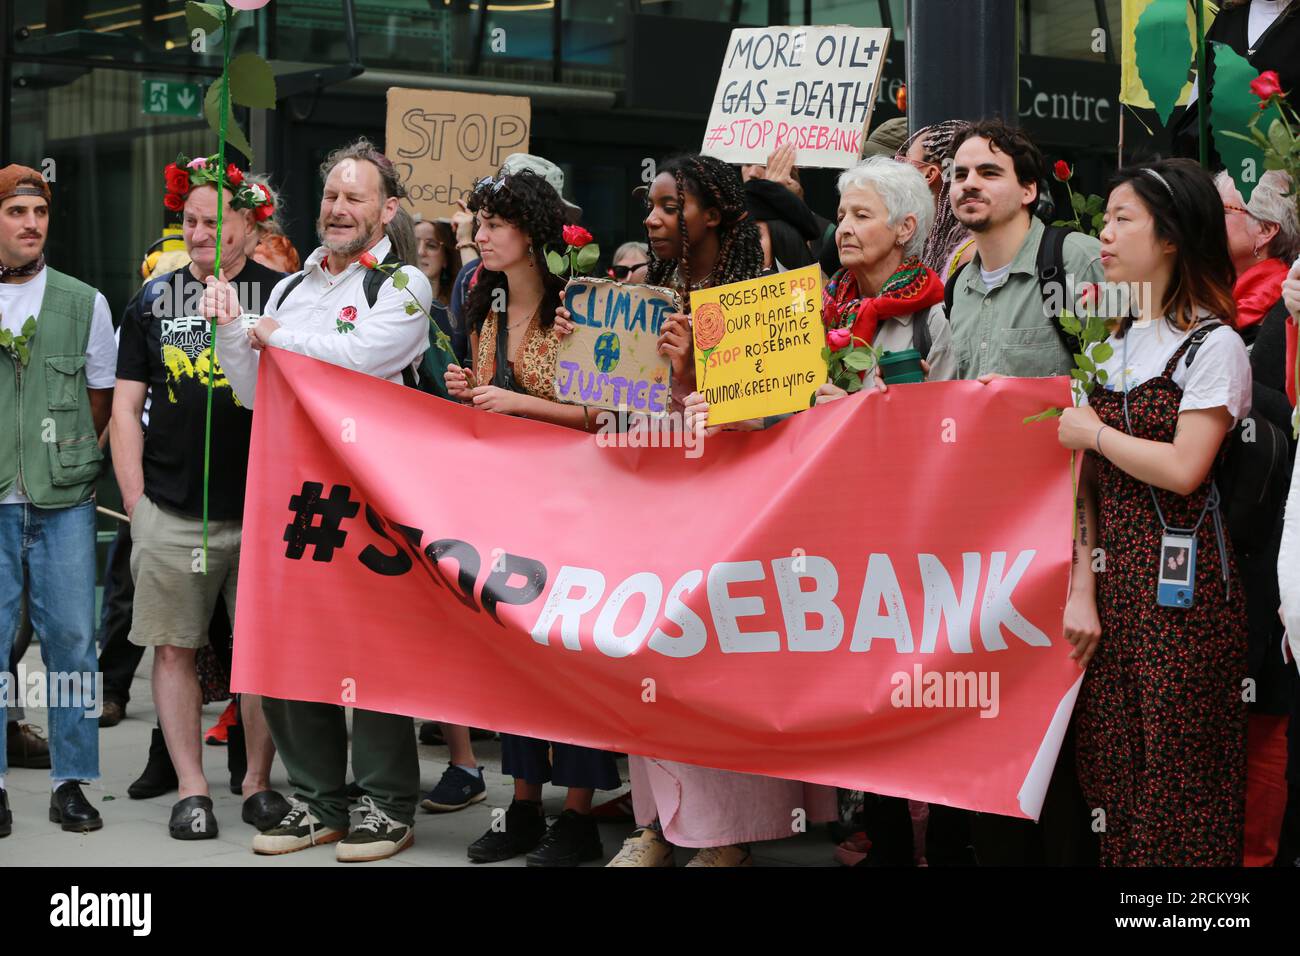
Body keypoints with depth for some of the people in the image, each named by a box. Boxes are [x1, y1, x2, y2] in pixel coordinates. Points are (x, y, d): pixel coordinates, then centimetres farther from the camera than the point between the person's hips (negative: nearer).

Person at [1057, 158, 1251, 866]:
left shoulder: (1213, 345, -7)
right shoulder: (1112, 342, 14)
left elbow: (1184, 470, -18)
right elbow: (1086, 479, 8)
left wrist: (1093, 433, -4)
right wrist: (1082, 588, -3)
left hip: (1180, 580, -7)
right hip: (1111, 574, 7)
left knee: (1178, 781, -2)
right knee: (1110, 772, 7)